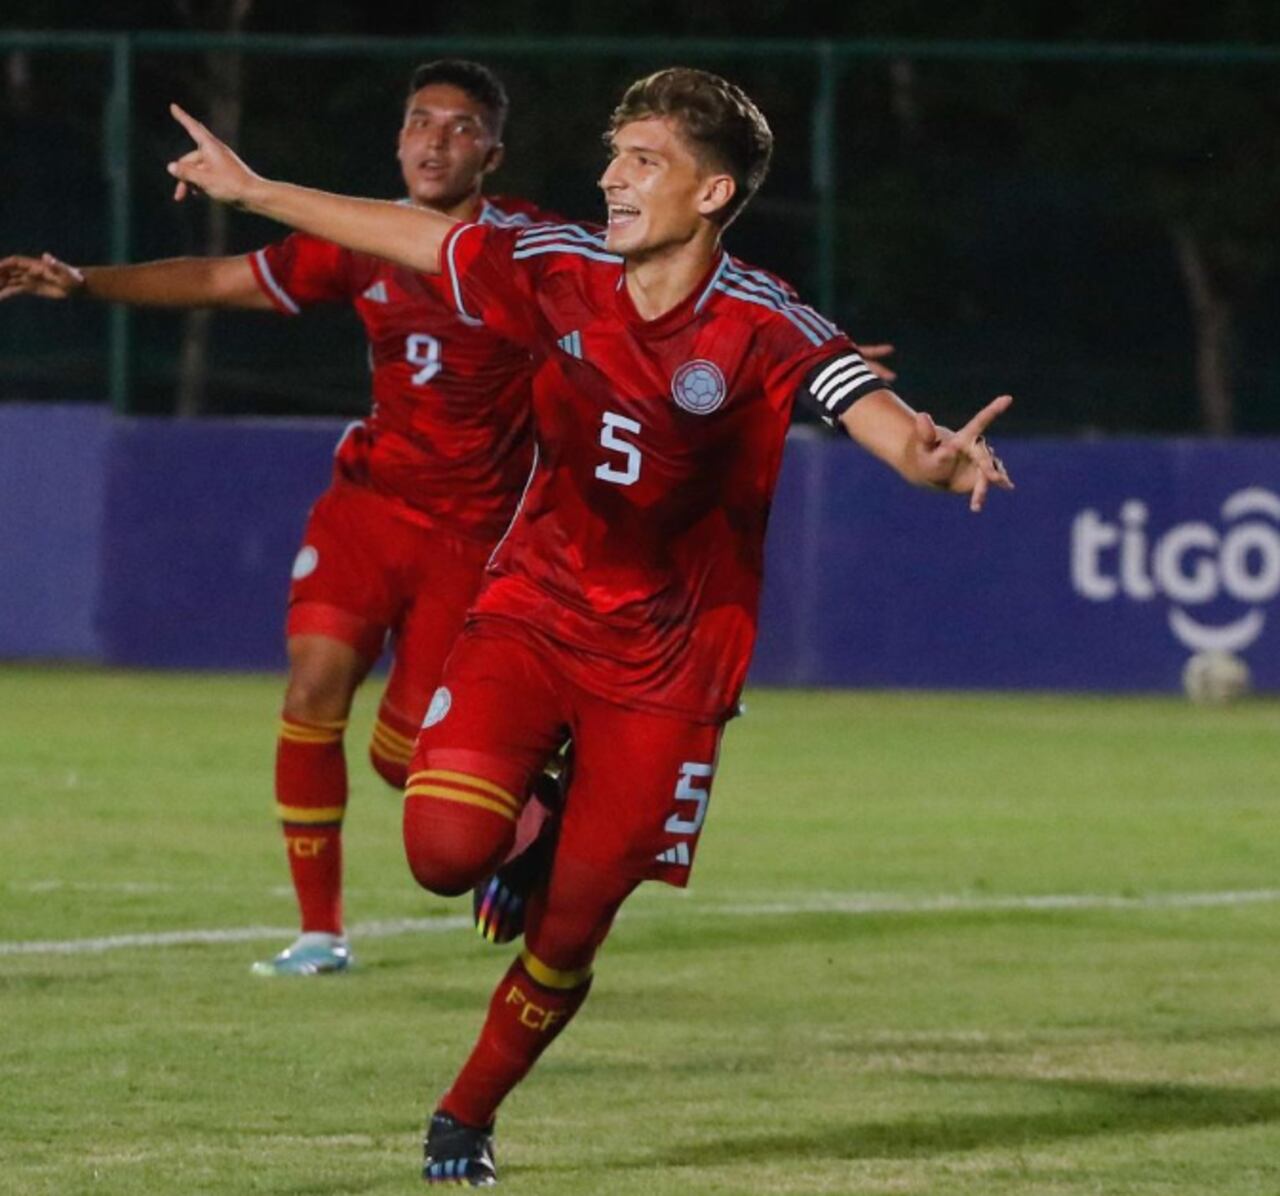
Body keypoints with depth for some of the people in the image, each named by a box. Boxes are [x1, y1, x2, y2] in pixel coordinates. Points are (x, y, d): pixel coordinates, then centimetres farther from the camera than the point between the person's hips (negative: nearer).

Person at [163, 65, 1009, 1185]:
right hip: (529, 614, 2)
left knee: (569, 930, 0)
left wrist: (932, 456, -55)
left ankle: (467, 1116, 27)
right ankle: (530, 823, 17)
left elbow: (878, 416, -31)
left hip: (664, 662, -2)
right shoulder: (561, 272, -6)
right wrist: (255, 190, 19)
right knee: (446, 848, -21)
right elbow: (416, 236, 10)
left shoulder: (763, 327, -17)